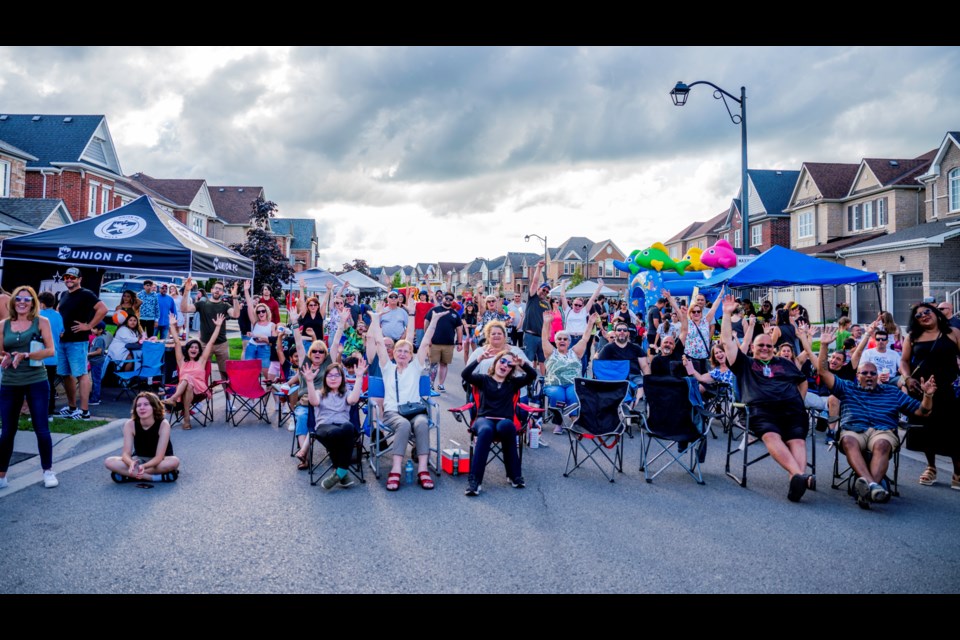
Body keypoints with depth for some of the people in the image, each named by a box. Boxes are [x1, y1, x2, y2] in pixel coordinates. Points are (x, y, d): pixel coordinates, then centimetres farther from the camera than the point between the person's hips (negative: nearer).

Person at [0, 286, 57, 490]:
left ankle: (48, 471, 14)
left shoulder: (41, 322, -1)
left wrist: (25, 355, -19)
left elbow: (50, 350, -7)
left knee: (41, 428, 1)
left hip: (36, 382, -2)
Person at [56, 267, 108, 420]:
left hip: (77, 341, -9)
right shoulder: (64, 295, 15)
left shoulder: (86, 294, -9)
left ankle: (84, 411, -9)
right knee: (66, 375, 13)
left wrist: (88, 326, -20)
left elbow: (103, 309, -21)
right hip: (62, 340, 9)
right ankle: (71, 407, 24)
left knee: (81, 374, -9)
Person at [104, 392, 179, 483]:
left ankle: (133, 475, -25)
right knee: (109, 462, -23)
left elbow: (159, 457, -27)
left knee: (174, 461, -36)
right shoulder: (130, 424, -16)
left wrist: (144, 466, -47)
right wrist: (132, 463, -45)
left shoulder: (163, 424, -23)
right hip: (139, 459, 3)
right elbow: (126, 453, -21)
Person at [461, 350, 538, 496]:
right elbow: (465, 375, -5)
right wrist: (480, 359, -17)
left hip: (504, 421, 1)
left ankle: (514, 474, -25)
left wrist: (522, 363, -12)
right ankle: (474, 479, -39)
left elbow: (533, 375, 5)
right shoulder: (483, 379, 15)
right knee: (486, 430, -39)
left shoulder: (513, 382, 19)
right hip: (485, 419, -1)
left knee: (506, 427, -38)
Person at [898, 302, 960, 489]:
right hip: (921, 389, 2)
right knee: (926, 429, 8)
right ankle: (931, 467, 25)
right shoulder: (912, 336, 9)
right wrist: (907, 378, -9)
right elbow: (904, 360, 8)